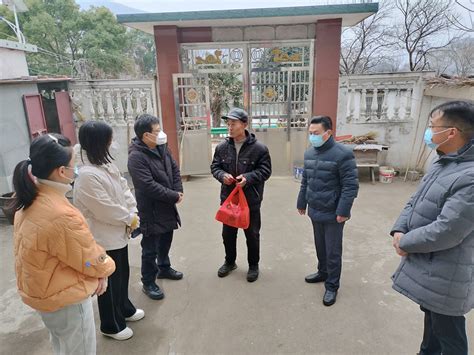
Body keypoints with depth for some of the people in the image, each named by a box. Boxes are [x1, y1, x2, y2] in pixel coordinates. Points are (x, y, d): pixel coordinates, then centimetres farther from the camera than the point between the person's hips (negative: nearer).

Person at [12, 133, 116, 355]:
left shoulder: (29, 202, -7)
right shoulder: (61, 216, -36)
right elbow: (92, 261, -22)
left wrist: (96, 271, -1)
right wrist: (105, 268, 0)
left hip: (41, 289, 8)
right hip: (65, 297, -8)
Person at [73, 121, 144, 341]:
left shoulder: (106, 164, 2)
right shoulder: (87, 175, -28)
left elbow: (123, 188, 5)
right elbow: (106, 210, -27)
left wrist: (133, 212, -8)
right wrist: (129, 218, -12)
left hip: (118, 232, 9)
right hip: (103, 238, -9)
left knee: (122, 274, 25)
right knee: (110, 281, 10)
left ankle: (124, 309, 48)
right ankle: (111, 325, 32)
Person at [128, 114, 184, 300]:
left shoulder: (162, 148, 2)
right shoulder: (136, 157, -24)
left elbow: (175, 169, 9)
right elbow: (149, 186, -28)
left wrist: (179, 191, -7)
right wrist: (174, 196, -20)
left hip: (167, 206, 8)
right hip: (151, 210, -8)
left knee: (166, 240, 24)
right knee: (150, 249, 5)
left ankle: (164, 268, 45)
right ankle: (148, 282, 24)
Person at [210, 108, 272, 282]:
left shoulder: (259, 148, -13)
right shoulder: (222, 147, -2)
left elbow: (265, 170, -9)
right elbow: (214, 167, 6)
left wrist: (248, 177, -25)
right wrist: (222, 175, -16)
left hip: (251, 200, -3)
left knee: (252, 234, 12)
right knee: (228, 233, 18)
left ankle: (253, 265, 34)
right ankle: (230, 262, 41)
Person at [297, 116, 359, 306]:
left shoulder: (342, 154, -16)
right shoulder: (309, 153, 6)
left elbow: (351, 186, -17)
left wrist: (343, 211, -20)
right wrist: (301, 203, 18)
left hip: (333, 214, -6)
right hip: (315, 212, 7)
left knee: (333, 252, 6)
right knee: (320, 246, 22)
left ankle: (332, 286, 22)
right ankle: (323, 272, 42)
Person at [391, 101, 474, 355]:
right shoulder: (441, 164, 6)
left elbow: (446, 232, -29)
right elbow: (414, 202, 10)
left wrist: (406, 243, -15)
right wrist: (399, 231, -6)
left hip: (444, 274, -9)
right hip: (426, 264, 9)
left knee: (448, 334, 11)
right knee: (431, 315, 29)